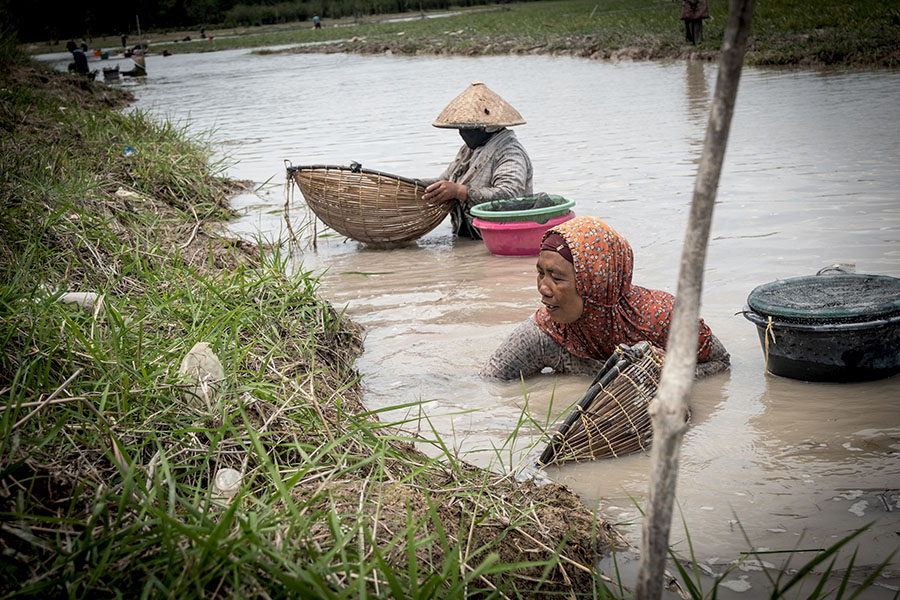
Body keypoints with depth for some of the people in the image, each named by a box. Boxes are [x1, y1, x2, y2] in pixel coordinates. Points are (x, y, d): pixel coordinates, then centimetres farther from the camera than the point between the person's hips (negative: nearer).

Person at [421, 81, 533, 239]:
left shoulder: (509, 152, -9)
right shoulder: (468, 149, 20)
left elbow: (509, 196, -24)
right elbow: (443, 182, 27)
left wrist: (459, 191, -27)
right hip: (464, 241, 8)